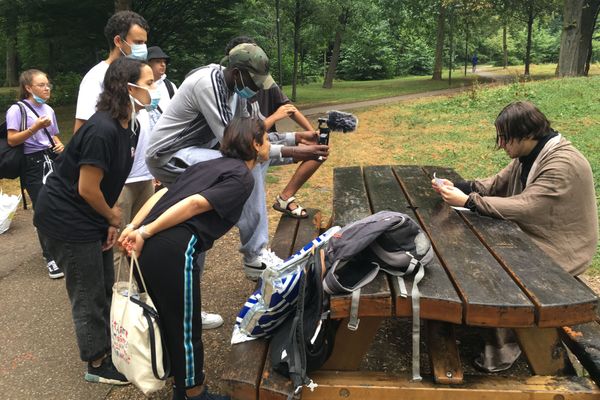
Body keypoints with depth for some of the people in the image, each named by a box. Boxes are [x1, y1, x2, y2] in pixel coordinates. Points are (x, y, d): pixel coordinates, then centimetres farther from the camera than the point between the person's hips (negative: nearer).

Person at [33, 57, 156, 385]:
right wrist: (113, 217, -7)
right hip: (66, 219, -9)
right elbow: (87, 189, -24)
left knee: (104, 288, 18)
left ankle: (109, 348, 35)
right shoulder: (102, 130, -28)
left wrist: (111, 220, 3)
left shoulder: (124, 126, 1)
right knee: (89, 295, 4)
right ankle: (97, 365, 22)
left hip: (90, 219, 9)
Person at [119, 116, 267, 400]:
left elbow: (163, 193, 13)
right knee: (186, 328, 11)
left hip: (149, 247, 9)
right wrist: (145, 233, -12)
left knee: (166, 319, 23)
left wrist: (132, 227, 7)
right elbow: (195, 204, -12)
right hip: (174, 251, -9)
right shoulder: (242, 178, 0)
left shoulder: (210, 164, 23)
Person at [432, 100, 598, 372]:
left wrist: (467, 201, -32)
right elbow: (496, 184, 5)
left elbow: (524, 207, -34)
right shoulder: (528, 155, 1)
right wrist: (456, 187, -11)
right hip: (533, 237, 9)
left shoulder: (564, 164, -28)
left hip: (559, 251, -9)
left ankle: (503, 350, -3)